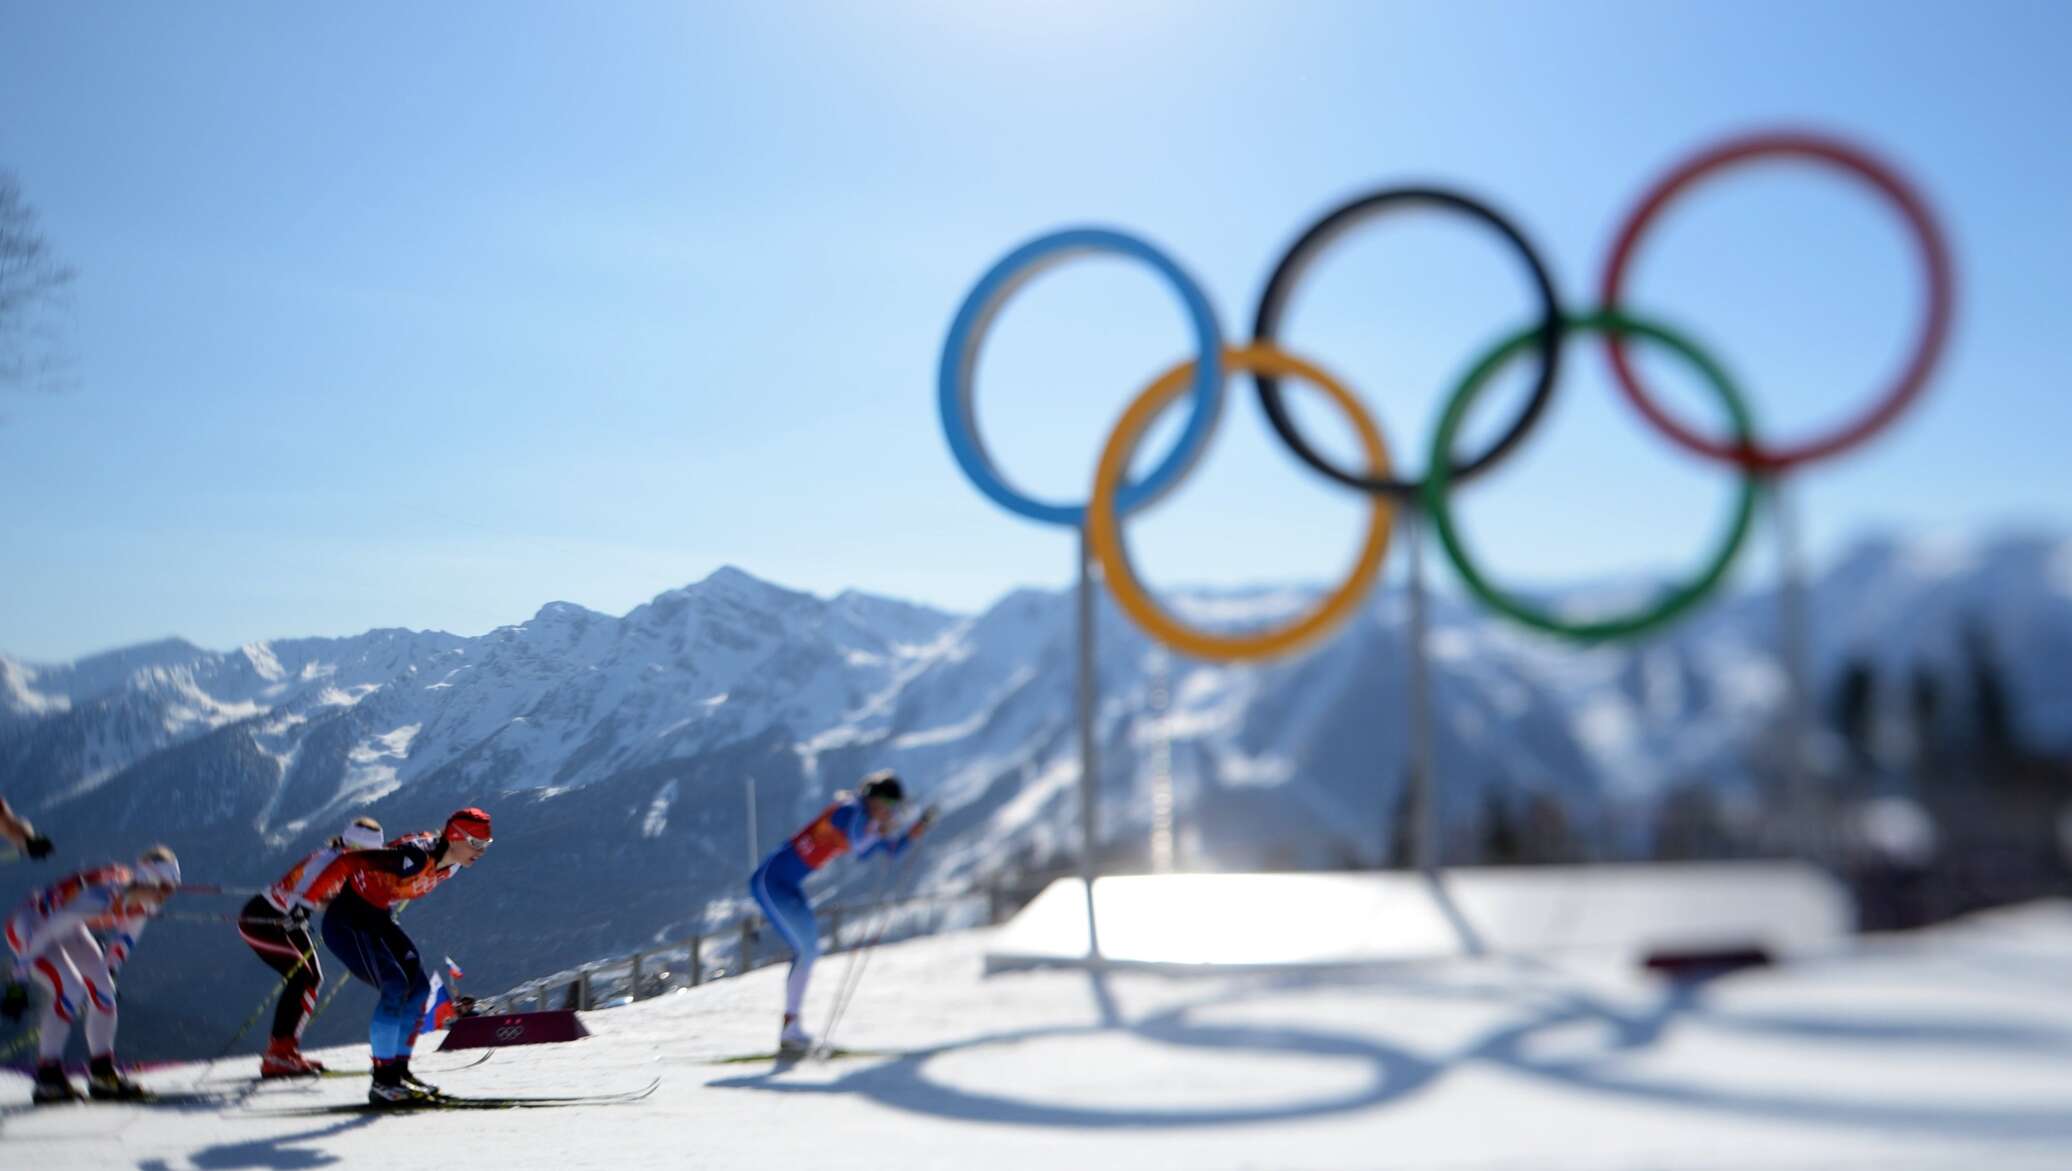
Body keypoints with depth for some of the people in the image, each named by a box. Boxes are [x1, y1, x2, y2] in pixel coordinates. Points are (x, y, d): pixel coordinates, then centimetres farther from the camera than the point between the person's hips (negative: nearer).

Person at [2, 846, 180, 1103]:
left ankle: (102, 1072, 11)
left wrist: (110, 970, 16)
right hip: (29, 927, -8)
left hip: (69, 929, 8)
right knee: (71, 989, -24)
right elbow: (43, 933, -33)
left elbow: (126, 936, 8)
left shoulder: (143, 902, -14)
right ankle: (47, 1078, -16)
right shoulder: (102, 896, -39)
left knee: (102, 989, -1)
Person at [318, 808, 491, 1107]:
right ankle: (382, 1082, -13)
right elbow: (349, 862, -29)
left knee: (419, 987, 1)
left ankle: (399, 1071, 10)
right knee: (396, 987, -19)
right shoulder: (416, 857, -32)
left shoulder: (450, 866, -3)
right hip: (346, 921, -9)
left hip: (378, 919, 9)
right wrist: (318, 897, -17)